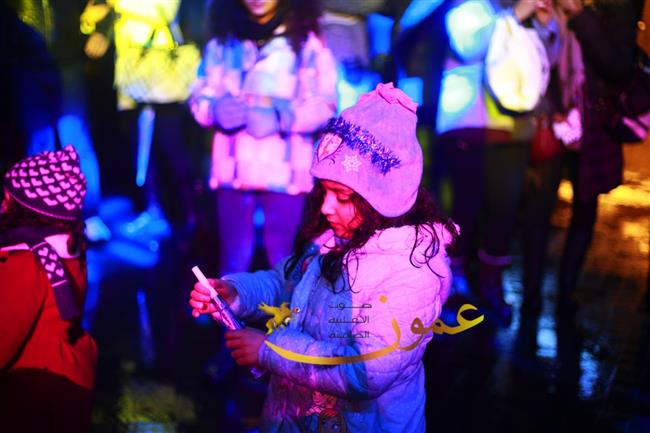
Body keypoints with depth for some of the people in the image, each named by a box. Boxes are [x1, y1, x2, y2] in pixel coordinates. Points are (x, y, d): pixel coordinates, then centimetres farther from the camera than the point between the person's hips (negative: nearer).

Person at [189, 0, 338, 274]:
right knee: (233, 259, 8)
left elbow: (324, 106, -4)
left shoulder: (307, 43, 3)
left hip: (284, 171, -2)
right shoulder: (222, 43, 12)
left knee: (284, 259, -1)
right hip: (234, 169, 3)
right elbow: (199, 97, 11)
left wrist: (281, 117, -20)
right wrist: (216, 109, -12)